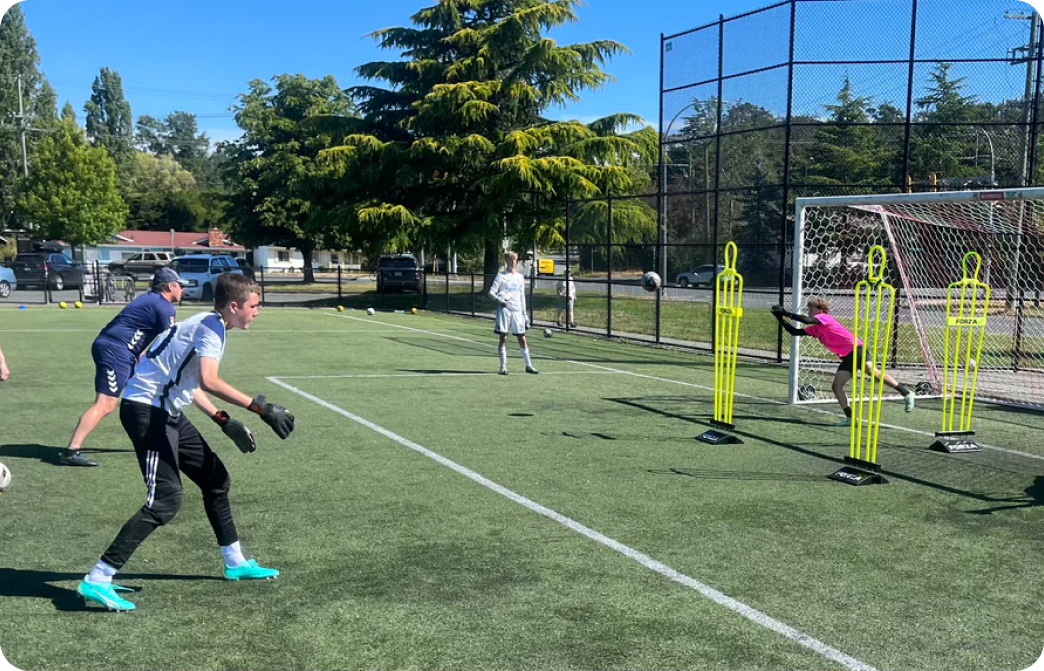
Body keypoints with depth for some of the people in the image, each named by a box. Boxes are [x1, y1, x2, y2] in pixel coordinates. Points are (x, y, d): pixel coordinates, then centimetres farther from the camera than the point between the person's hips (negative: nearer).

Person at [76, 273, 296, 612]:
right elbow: (209, 381, -34)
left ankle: (235, 562, 27)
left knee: (215, 477, 15)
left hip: (165, 411, 11)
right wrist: (261, 408, -34)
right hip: (146, 409, -11)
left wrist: (225, 421, 15)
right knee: (165, 501, -15)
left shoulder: (208, 325, 13)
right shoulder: (210, 326, -16)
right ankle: (97, 580, -8)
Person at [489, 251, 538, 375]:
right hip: (504, 309, -3)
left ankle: (528, 365, 12)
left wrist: (525, 313, 14)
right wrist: (499, 299, -25)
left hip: (517, 310, 3)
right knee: (503, 338, -1)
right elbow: (491, 292, -5)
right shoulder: (501, 275, 1)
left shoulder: (520, 277, 13)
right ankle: (503, 366, 5)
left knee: (522, 338, 4)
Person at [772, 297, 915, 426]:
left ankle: (906, 392, -20)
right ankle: (850, 417, 1)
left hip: (855, 349, -9)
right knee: (837, 386, -2)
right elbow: (795, 332, 18)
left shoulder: (824, 317, -4)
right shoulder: (814, 329, 18)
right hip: (846, 357, 9)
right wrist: (781, 319, 9)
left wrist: (786, 313, -15)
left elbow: (806, 320, -21)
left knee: (873, 372, -25)